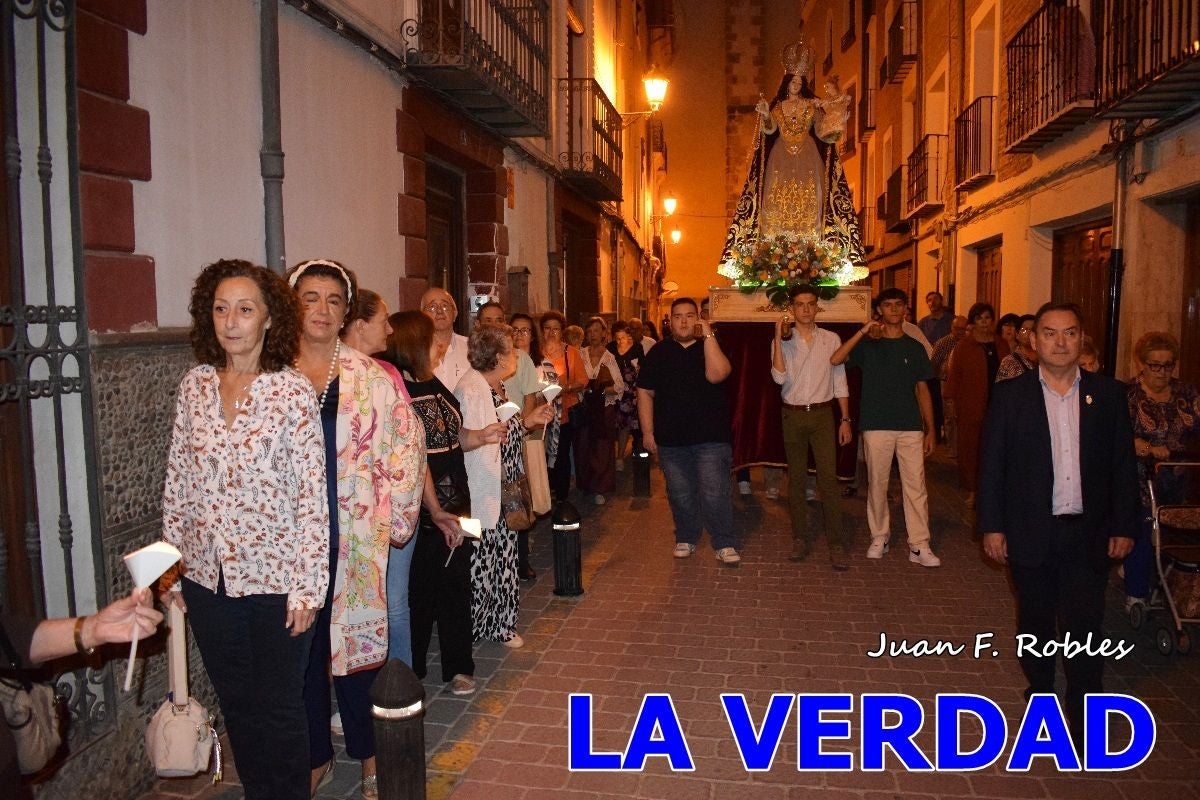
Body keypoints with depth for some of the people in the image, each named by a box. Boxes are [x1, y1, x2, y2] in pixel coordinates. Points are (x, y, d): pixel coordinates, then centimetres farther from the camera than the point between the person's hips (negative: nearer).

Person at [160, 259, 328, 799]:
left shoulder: (292, 390, -10)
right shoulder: (194, 386, 2)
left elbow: (312, 497, -11)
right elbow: (176, 485, 7)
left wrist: (307, 586, -12)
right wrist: (171, 571, 7)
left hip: (276, 578, -4)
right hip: (207, 578, 4)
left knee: (278, 710, 10)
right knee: (236, 706, 19)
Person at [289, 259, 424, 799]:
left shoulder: (373, 379, 0)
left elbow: (405, 448, 1)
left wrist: (393, 521, -1)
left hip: (354, 537, -1)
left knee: (359, 640, 7)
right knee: (301, 650, 11)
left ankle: (369, 755, 27)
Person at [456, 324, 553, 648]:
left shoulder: (496, 387, 13)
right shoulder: (470, 390, -19)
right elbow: (458, 437, -28)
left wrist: (529, 420, 12)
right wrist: (482, 436, -46)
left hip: (503, 493, 10)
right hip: (481, 496, -10)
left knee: (505, 558, 16)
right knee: (480, 564, -1)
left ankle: (501, 624, 29)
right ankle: (469, 629, 17)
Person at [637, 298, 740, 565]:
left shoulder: (712, 347, 1)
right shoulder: (659, 352, 6)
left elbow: (716, 375, -20)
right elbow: (645, 392, 6)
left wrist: (708, 335, -19)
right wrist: (647, 432, 1)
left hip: (710, 437, -2)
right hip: (671, 439, 2)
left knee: (715, 493, -6)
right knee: (680, 494, 11)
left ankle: (725, 544, 6)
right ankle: (686, 538, 28)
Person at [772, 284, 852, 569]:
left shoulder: (831, 339, 4)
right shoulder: (782, 342, 2)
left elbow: (840, 382, 6)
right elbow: (779, 377, -14)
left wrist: (845, 419, 2)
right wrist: (779, 337, -17)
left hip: (822, 415, 0)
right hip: (793, 416, 1)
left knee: (828, 479, -6)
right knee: (796, 479, 7)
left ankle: (836, 544, -1)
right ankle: (800, 539, 17)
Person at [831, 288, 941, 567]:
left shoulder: (914, 348, 11)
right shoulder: (868, 345, 5)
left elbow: (922, 390, 12)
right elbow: (835, 360, -13)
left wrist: (930, 429, 7)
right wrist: (863, 331, -16)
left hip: (911, 427, 1)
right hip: (876, 426, -1)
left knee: (915, 486, -2)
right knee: (877, 484, 6)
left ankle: (919, 545, 1)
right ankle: (879, 537, 20)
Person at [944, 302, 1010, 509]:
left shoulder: (1001, 345, 10)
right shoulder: (963, 346, -1)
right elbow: (953, 375, -2)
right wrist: (950, 402, -6)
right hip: (970, 407, -3)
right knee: (970, 448, 1)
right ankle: (972, 490, 12)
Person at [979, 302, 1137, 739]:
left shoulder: (1108, 393, 2)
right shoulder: (1010, 394, -2)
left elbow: (1123, 465, 5)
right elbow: (991, 465, -2)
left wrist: (1123, 526, 2)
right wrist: (992, 526, -4)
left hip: (1088, 532, 0)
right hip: (1030, 533, 0)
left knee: (1084, 625, 0)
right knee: (1035, 620, 14)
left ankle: (1085, 718, 14)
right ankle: (1041, 692, 35)